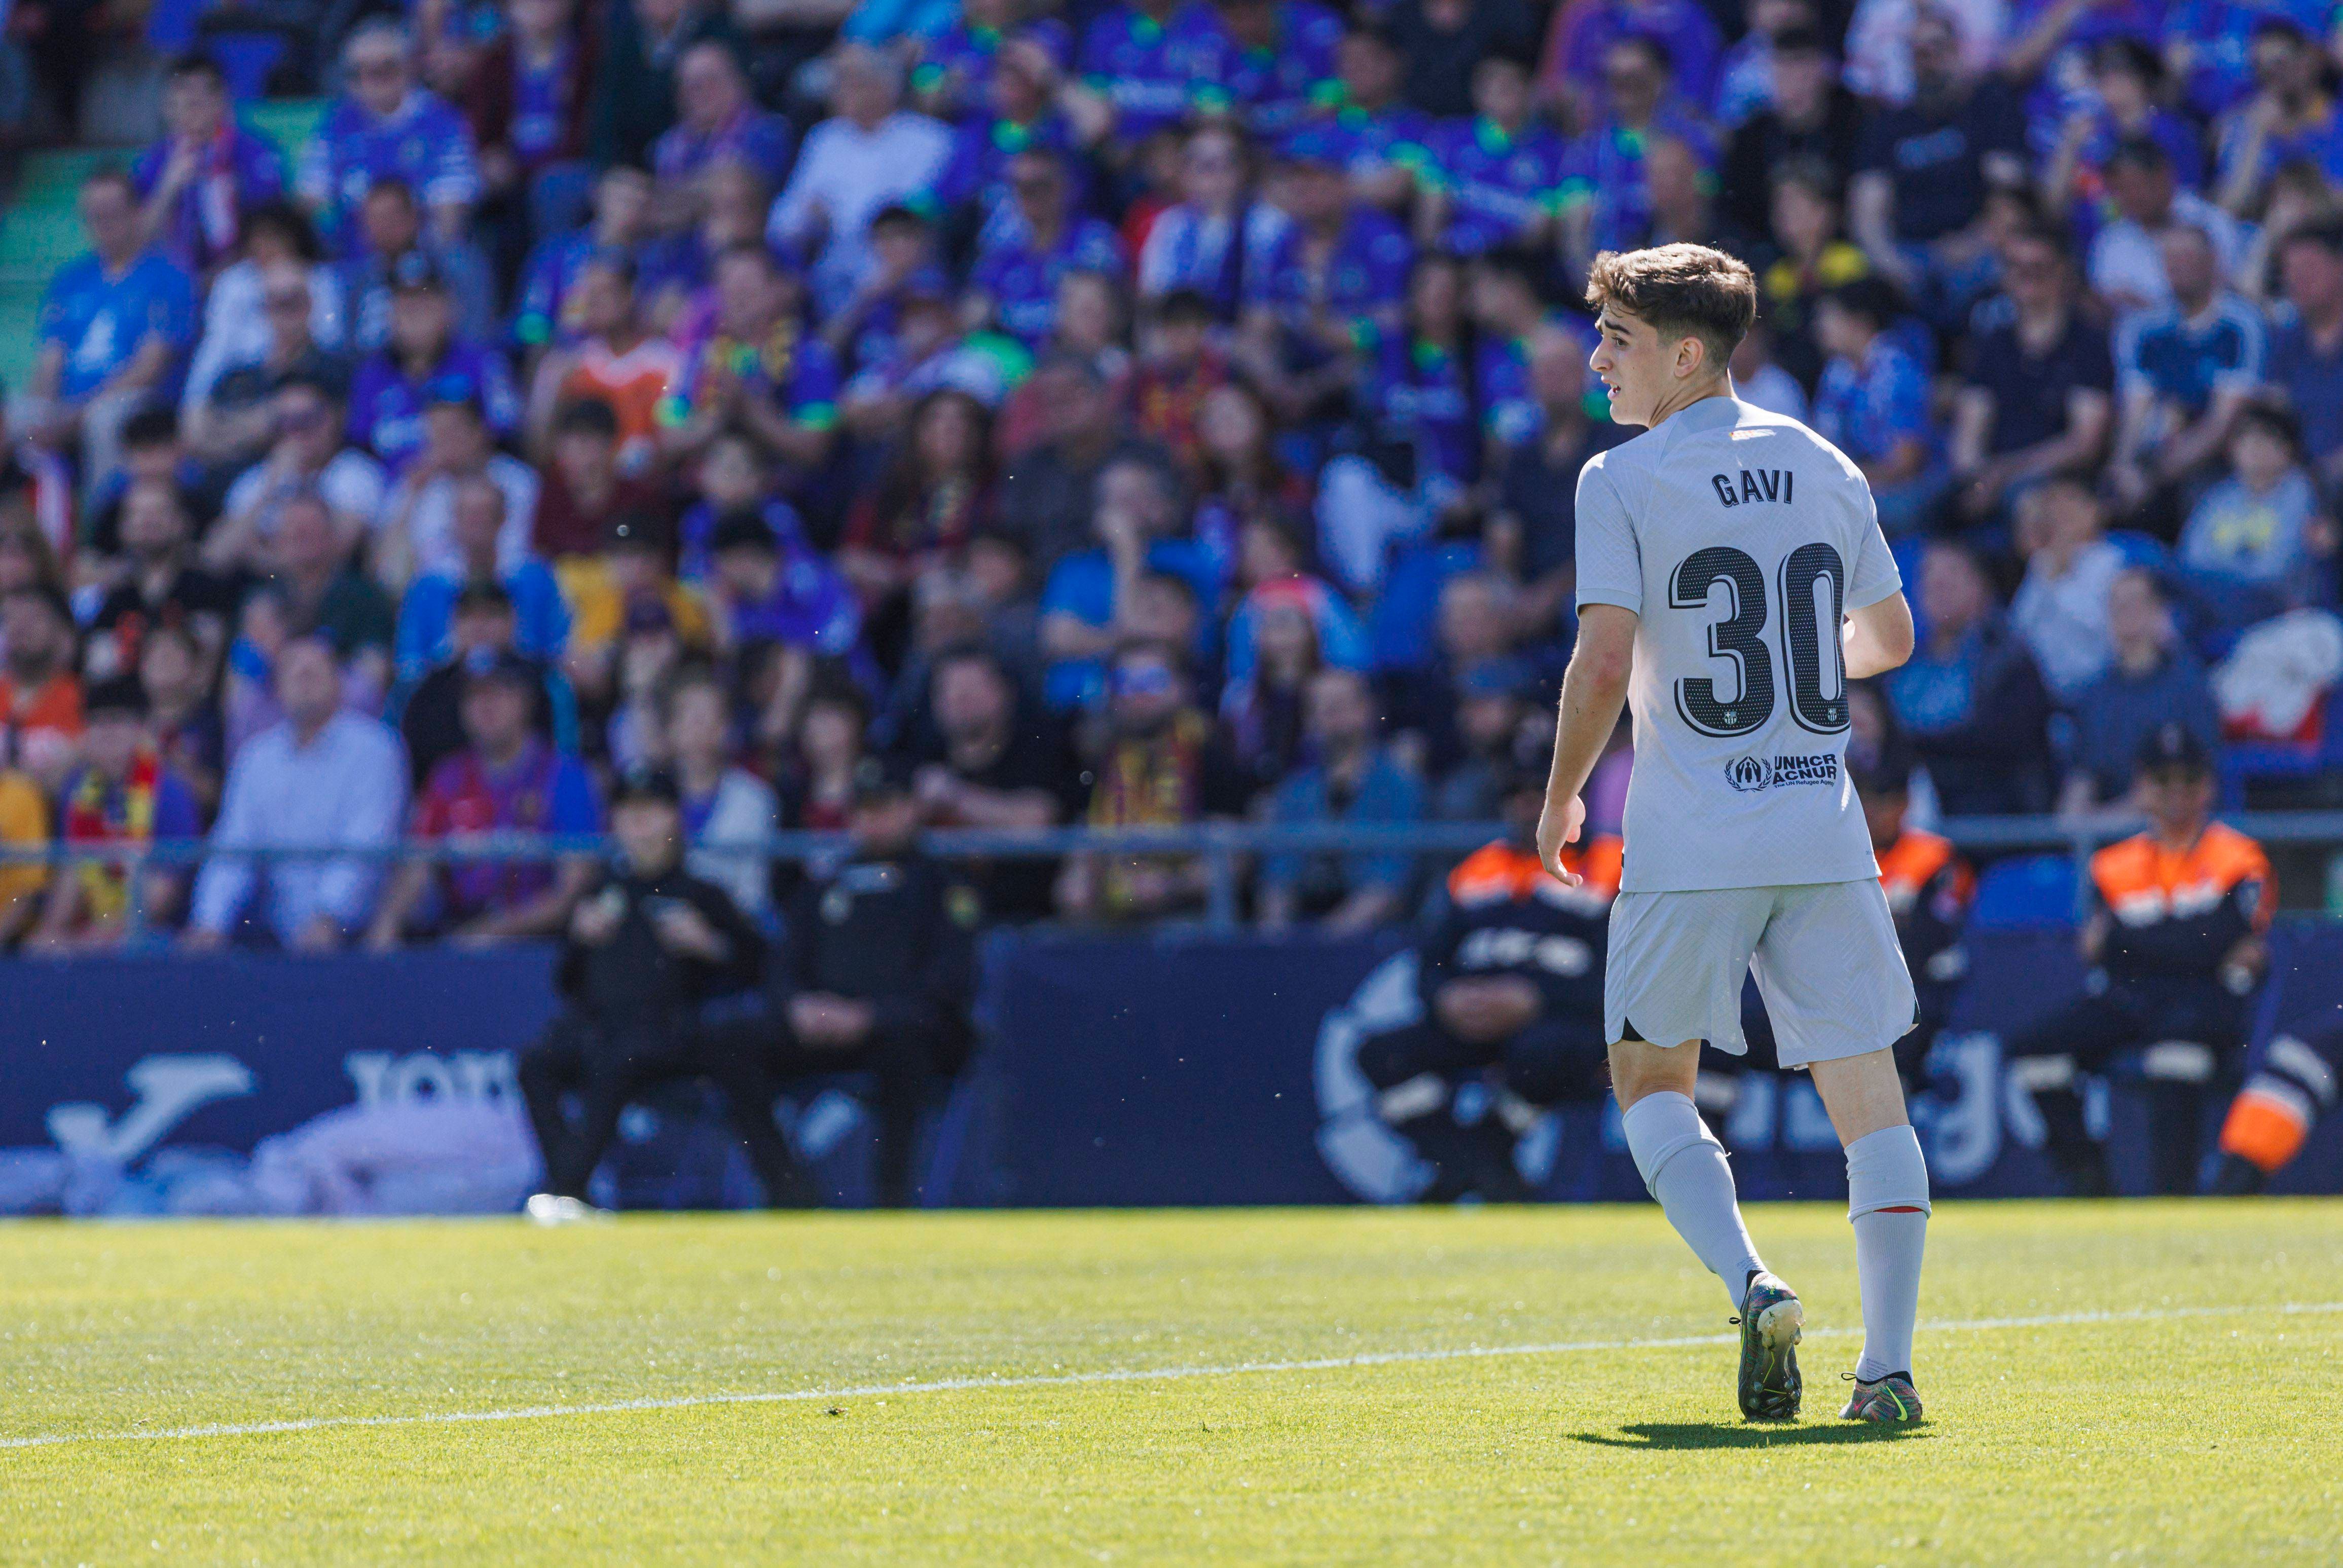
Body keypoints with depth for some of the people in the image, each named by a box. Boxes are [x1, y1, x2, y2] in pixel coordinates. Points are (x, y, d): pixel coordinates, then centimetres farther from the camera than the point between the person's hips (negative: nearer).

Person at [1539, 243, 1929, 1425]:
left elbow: (1604, 663, -14)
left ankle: (1752, 1286, -10)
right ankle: (1888, 1364, -4)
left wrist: (1560, 799, 0)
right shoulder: (1826, 469, 10)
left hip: (1692, 846, -4)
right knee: (1867, 1090, 3)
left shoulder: (1624, 482, -6)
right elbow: (1890, 638, 19)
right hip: (1825, 831, 4)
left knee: (1651, 1077, 12)